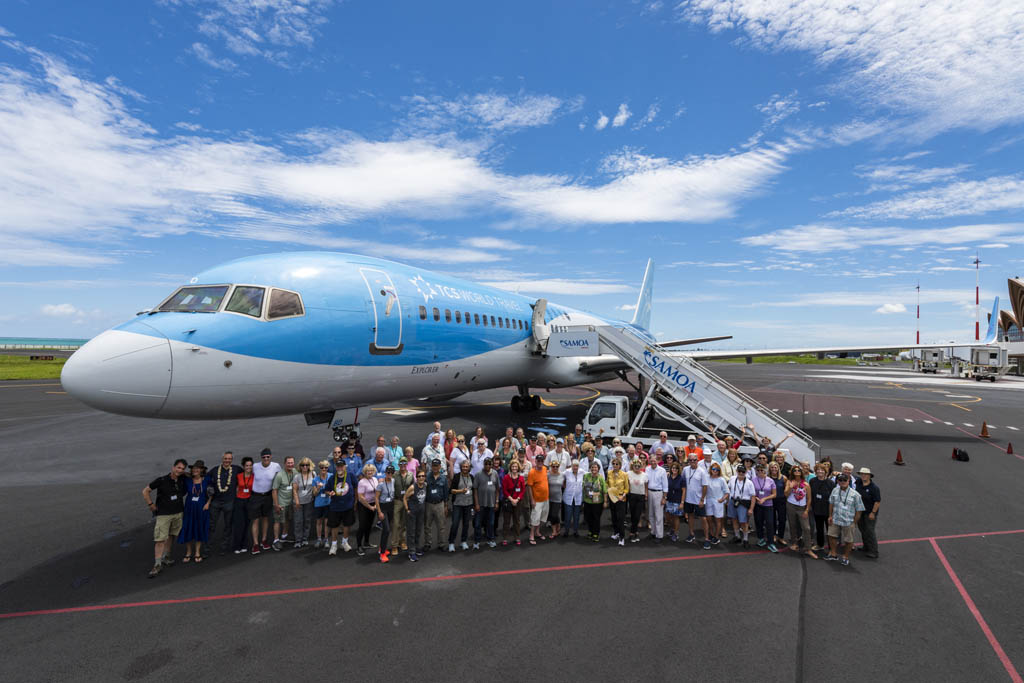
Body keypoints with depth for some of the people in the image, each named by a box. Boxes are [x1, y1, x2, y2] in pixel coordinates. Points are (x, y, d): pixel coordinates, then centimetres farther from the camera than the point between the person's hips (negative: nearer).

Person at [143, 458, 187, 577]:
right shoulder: (161, 480, -13)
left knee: (170, 536, 15)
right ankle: (157, 565, -2)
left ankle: (165, 558, 29)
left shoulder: (182, 479, -2)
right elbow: (145, 491, -3)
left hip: (178, 513, 4)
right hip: (163, 514, -4)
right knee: (160, 539, -7)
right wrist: (151, 505, -4)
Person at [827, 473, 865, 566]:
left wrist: (854, 523, -7)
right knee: (832, 536, 13)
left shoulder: (855, 495, -13)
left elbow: (859, 510, -8)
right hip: (835, 520, 4)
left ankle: (846, 557, 30)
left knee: (848, 540, 10)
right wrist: (830, 516, 7)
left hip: (848, 522, -3)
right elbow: (831, 504, 9)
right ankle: (833, 554, 33)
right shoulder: (835, 491, -2)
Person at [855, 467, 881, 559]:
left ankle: (873, 552, 4)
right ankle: (866, 547, 34)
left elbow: (878, 501, -18)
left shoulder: (874, 487, -20)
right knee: (862, 530, 18)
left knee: (869, 532, -4)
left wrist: (873, 512, -18)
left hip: (869, 513, -7)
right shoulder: (858, 482, -3)